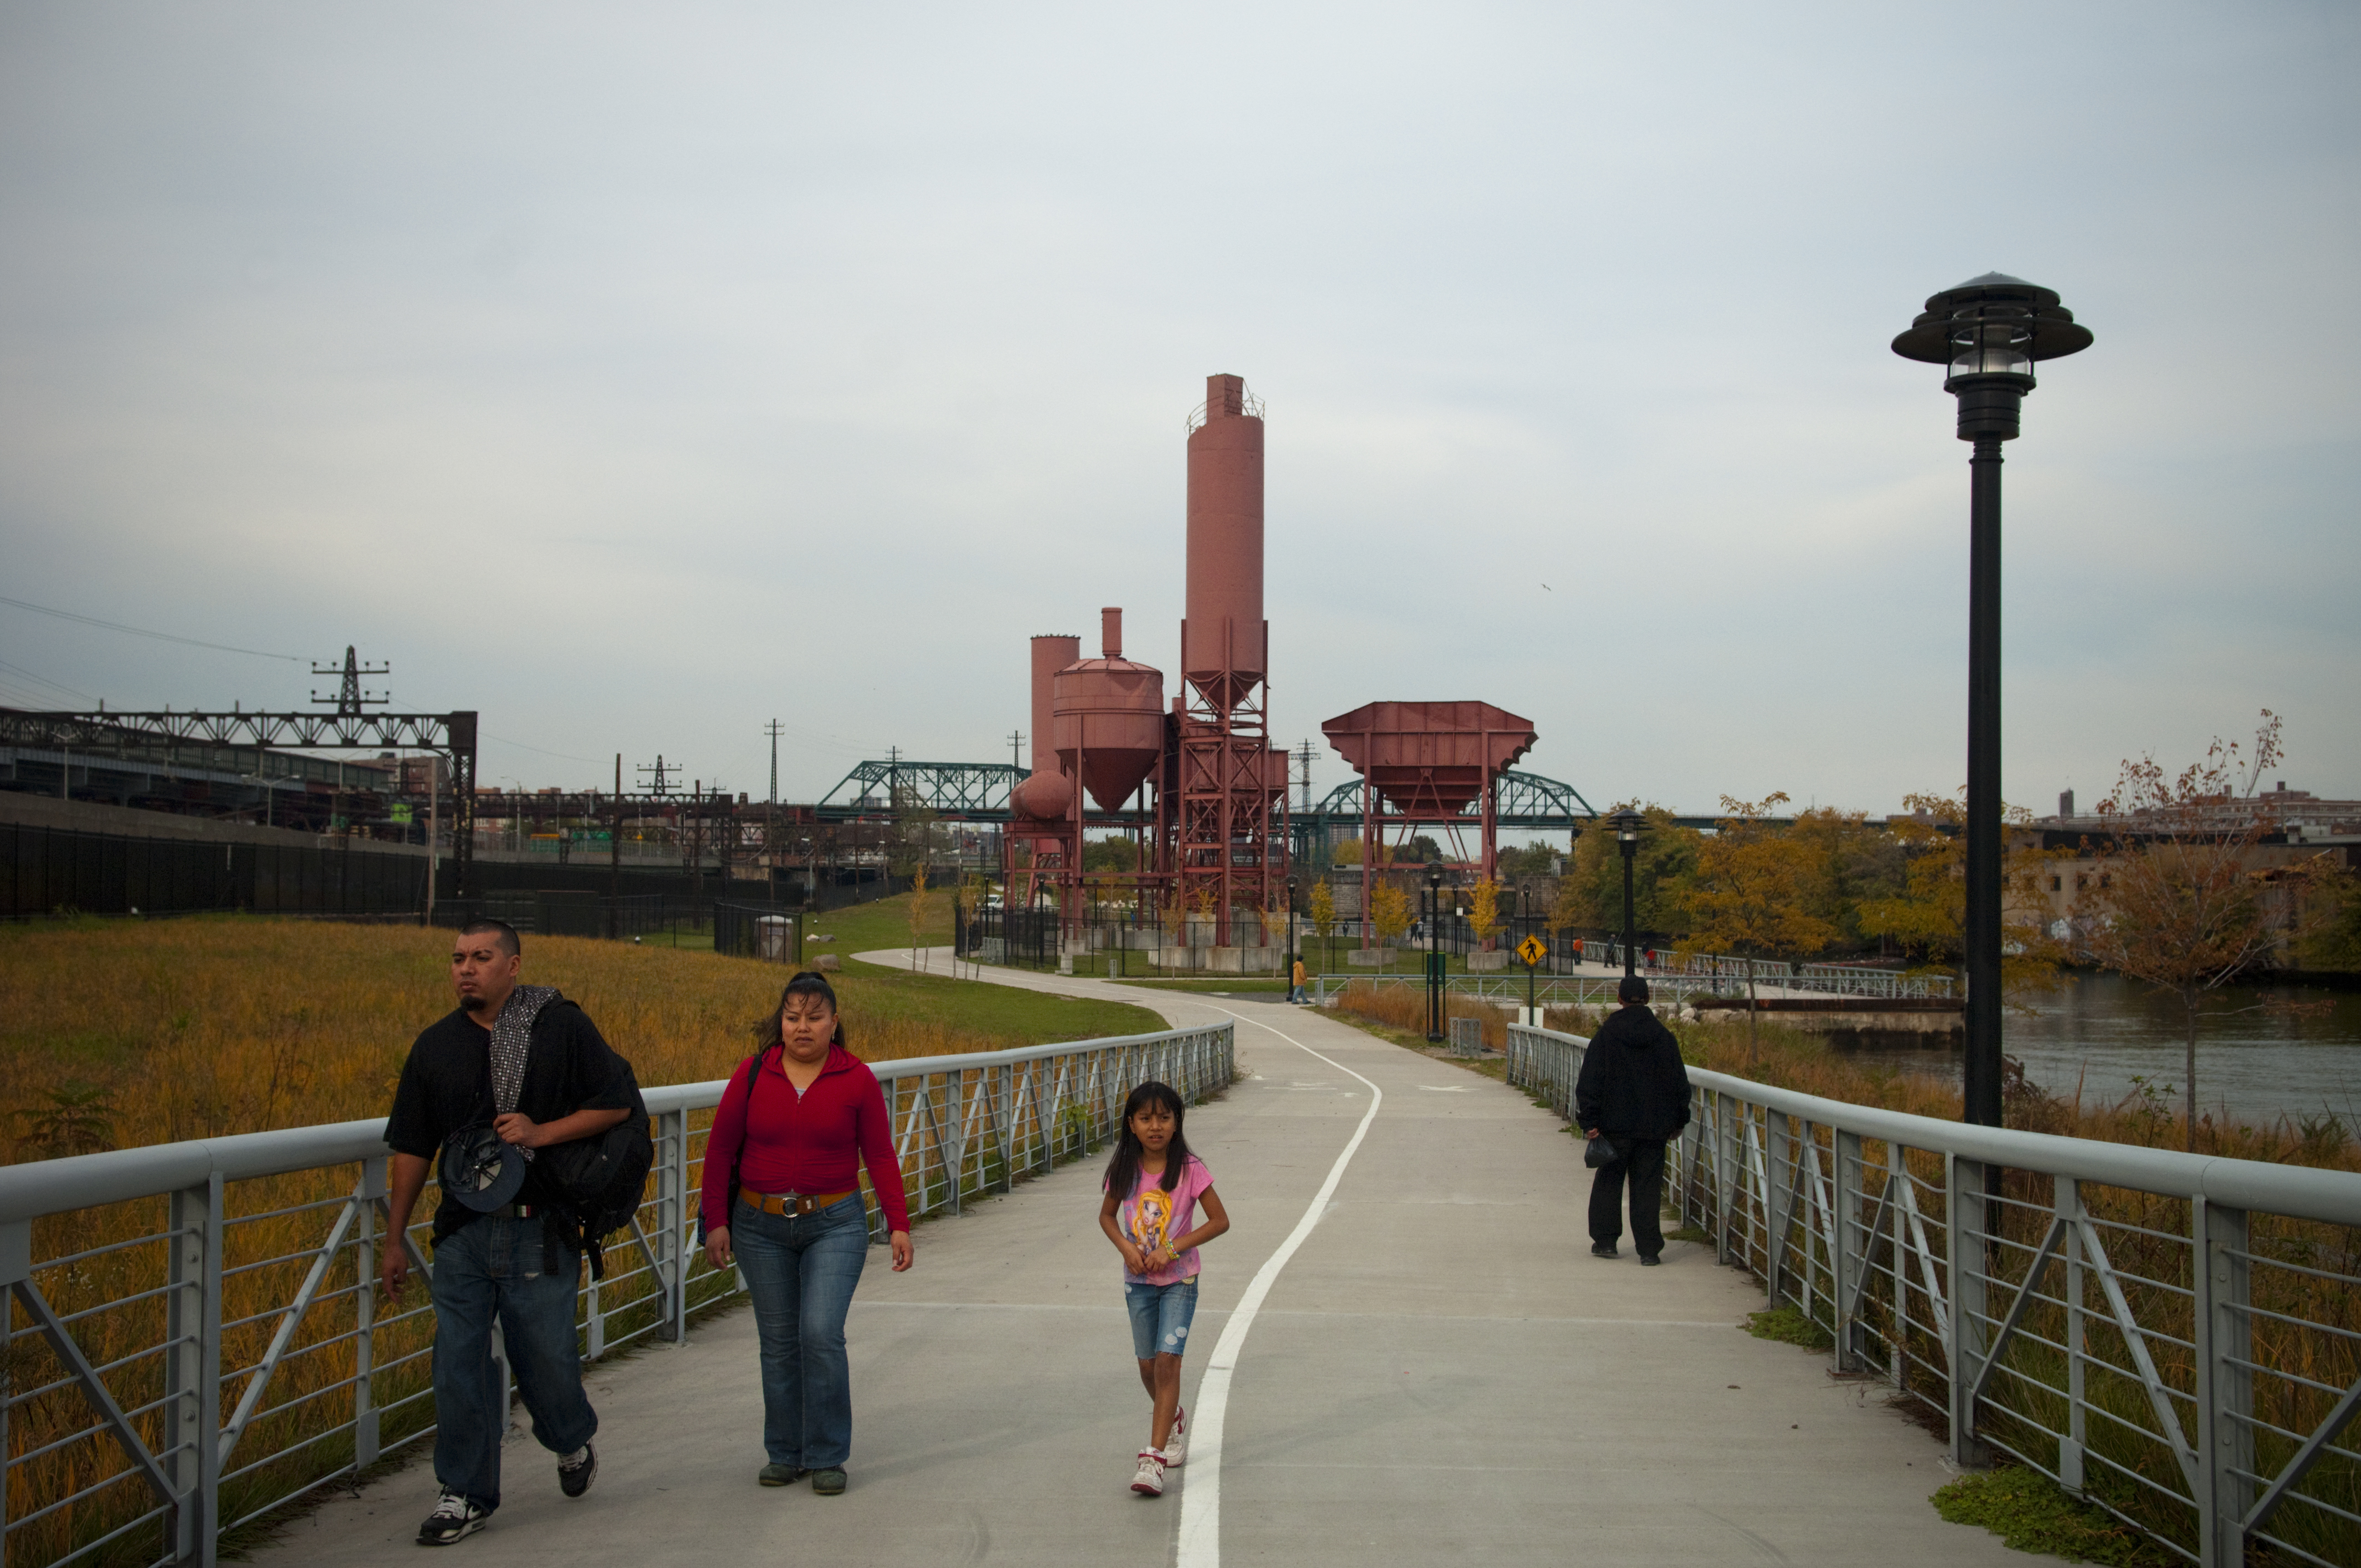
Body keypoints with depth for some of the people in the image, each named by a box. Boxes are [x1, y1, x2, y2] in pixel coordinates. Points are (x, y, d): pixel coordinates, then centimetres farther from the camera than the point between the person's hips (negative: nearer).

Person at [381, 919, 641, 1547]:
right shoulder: (436, 1047, 8)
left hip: (540, 1229, -3)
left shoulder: (563, 1028, -2)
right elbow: (412, 1148, 12)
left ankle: (573, 1443, 35)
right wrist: (395, 1240, 11)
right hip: (464, 1230, 3)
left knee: (544, 1354, 4)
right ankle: (467, 1494, 13)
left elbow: (618, 1103, -2)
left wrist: (543, 1132, -15)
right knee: (459, 1361, 1)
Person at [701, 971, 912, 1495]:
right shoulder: (754, 1074, -1)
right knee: (778, 1342, 6)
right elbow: (721, 1149, 3)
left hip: (834, 1225, -2)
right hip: (761, 1227, 2)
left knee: (821, 1334, -13)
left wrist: (899, 1225, -4)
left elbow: (880, 1156, 1)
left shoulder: (857, 1079, -3)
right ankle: (785, 1455, 19)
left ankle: (827, 1457, 0)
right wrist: (716, 1222, -2)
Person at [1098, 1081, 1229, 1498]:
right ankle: (1175, 1419, 41)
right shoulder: (1124, 1170, -5)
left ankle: (1154, 1457, -14)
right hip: (1138, 1280, 3)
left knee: (1167, 1360, -14)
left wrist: (1172, 1248, -17)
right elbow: (1107, 1216, 10)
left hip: (1179, 1279, -3)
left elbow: (1220, 1221, -9)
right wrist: (1127, 1248, -9)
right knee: (1148, 1365, 11)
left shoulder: (1189, 1170, -13)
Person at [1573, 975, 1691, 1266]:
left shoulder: (1606, 1035, -4)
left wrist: (1590, 1121, -5)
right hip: (1654, 1127, 1)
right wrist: (1678, 1121, 17)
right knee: (1648, 1185, 4)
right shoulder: (1664, 1036, 2)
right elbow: (1680, 1083, 8)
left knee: (1608, 1181, 13)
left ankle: (1605, 1240, 16)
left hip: (1615, 1124, -1)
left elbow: (1589, 1081, -7)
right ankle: (1649, 1249, 0)